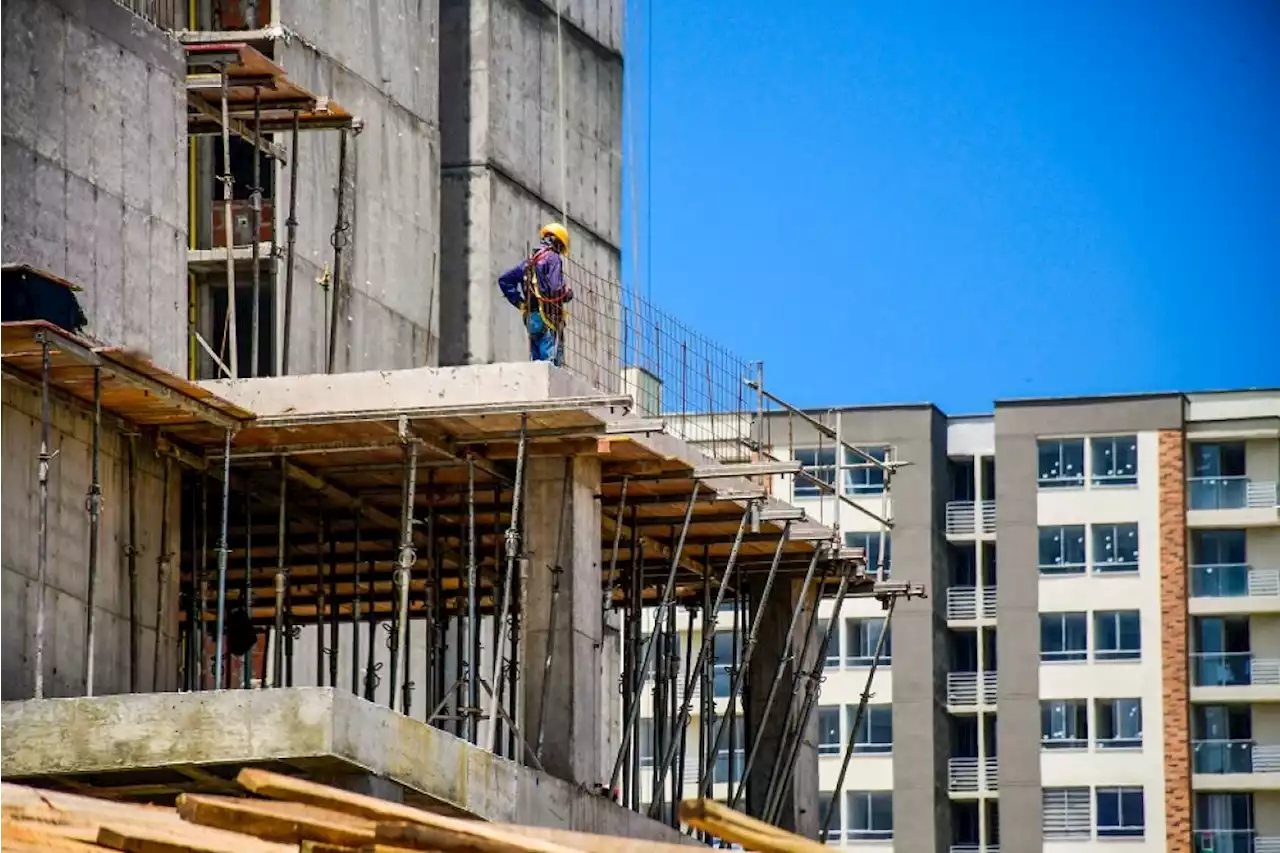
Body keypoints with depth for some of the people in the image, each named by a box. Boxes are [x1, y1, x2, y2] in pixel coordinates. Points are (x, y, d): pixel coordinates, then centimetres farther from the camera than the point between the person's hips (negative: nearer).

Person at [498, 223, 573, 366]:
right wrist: (568, 294, 4)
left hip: (531, 318, 8)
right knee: (553, 365, -13)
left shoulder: (529, 261, 19)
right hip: (547, 318, -8)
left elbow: (504, 280, 23)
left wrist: (519, 301, 19)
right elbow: (555, 288, -17)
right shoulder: (553, 258, -4)